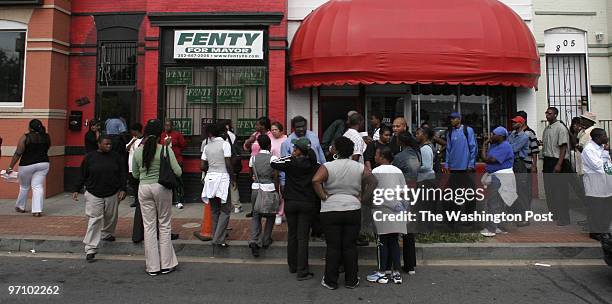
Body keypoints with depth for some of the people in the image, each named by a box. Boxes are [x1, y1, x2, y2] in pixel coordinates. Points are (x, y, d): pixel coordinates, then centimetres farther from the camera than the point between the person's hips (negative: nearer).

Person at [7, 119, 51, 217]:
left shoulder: (25, 137, -9)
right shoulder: (47, 137, 2)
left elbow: (18, 153, -10)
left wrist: (10, 167, -5)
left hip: (27, 165, -2)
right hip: (43, 163, 3)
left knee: (24, 186, 16)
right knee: (38, 186, 2)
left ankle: (20, 207, 33)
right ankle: (37, 210, -6)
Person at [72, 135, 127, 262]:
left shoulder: (116, 157, 3)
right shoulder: (90, 157, 0)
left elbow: (123, 174, 4)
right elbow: (82, 175, 5)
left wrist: (122, 189, -4)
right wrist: (76, 190, 3)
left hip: (112, 194, 2)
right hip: (94, 194, -2)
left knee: (111, 217, 14)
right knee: (95, 220, -7)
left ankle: (106, 234, 43)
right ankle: (90, 249, -5)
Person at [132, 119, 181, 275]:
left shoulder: (138, 151, 1)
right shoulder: (166, 150, -9)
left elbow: (135, 174, 10)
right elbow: (177, 172, -11)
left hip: (144, 188, 3)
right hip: (161, 187, -3)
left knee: (149, 226, 9)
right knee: (164, 225, 9)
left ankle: (153, 266, 14)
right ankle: (166, 264, 15)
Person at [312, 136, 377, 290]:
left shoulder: (327, 166, -9)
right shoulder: (359, 167, 1)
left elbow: (315, 180, -23)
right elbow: (373, 182, 0)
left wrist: (323, 196, -12)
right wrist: (362, 197, 3)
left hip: (330, 211, -2)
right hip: (353, 210, 2)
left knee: (333, 247, 6)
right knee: (350, 246, 10)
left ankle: (330, 281, 15)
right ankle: (351, 280, 19)